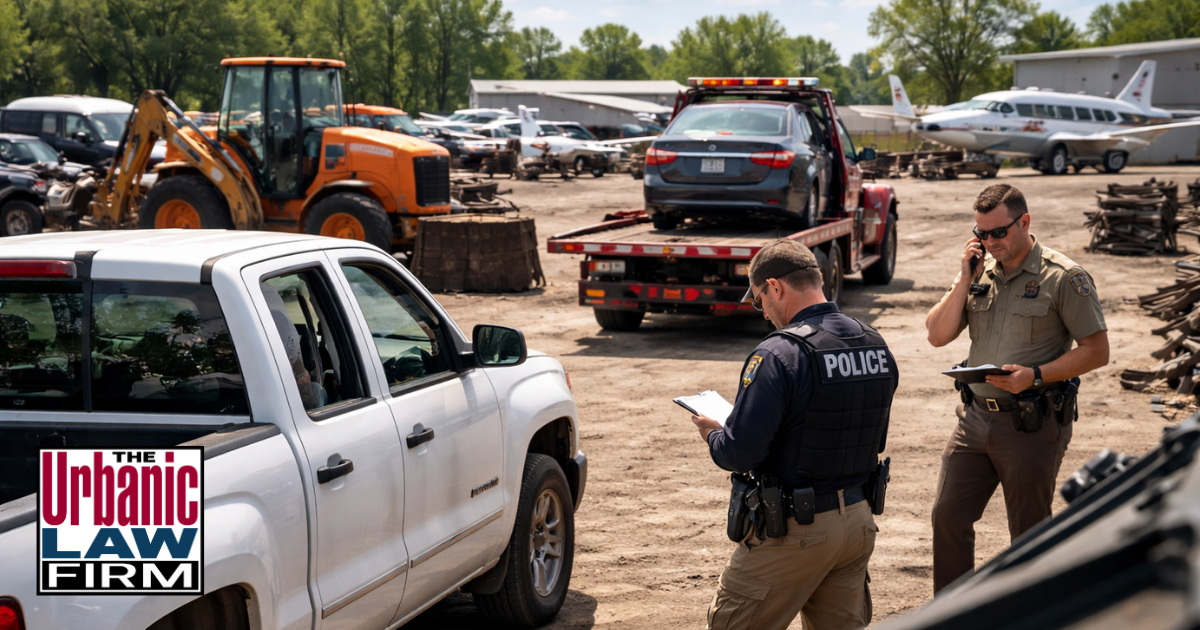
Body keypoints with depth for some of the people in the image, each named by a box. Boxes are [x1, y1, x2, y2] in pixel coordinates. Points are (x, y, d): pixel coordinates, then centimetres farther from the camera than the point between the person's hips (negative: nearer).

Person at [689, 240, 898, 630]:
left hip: (793, 529, -7)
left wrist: (713, 436, 1)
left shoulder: (778, 355, -19)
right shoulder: (876, 346, 5)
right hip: (858, 521, 7)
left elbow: (739, 453, -23)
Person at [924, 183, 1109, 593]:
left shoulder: (1064, 278, -9)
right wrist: (965, 280, -7)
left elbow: (1097, 350, -9)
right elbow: (937, 336, 4)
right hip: (975, 417, 5)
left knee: (1029, 535, 6)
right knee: (948, 516, 5)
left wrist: (1035, 375, -21)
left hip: (1032, 425, -5)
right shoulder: (979, 271, 8)